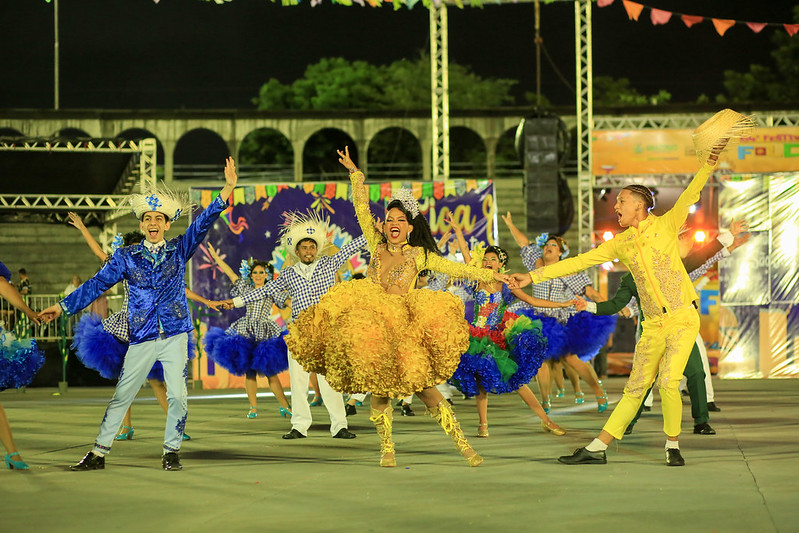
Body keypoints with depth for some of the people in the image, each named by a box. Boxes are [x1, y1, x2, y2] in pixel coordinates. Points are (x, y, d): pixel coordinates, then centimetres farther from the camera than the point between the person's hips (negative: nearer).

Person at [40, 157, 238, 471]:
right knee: (122, 396, 1)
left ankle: (171, 452, 11)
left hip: (175, 336, 0)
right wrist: (63, 306, 2)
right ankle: (99, 453, 6)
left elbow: (203, 223, -2)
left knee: (177, 396, -4)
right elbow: (97, 284, 6)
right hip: (142, 339, 0)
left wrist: (227, 189, -14)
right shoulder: (126, 257, 6)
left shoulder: (179, 251, 6)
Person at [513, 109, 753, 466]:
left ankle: (672, 445, 2)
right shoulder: (620, 244, 10)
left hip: (684, 318, -4)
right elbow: (578, 262, 9)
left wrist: (708, 164, -27)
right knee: (635, 389, 5)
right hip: (654, 326, 4)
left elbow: (689, 196, -12)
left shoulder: (665, 225, 0)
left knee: (669, 383, -17)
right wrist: (533, 277, 6)